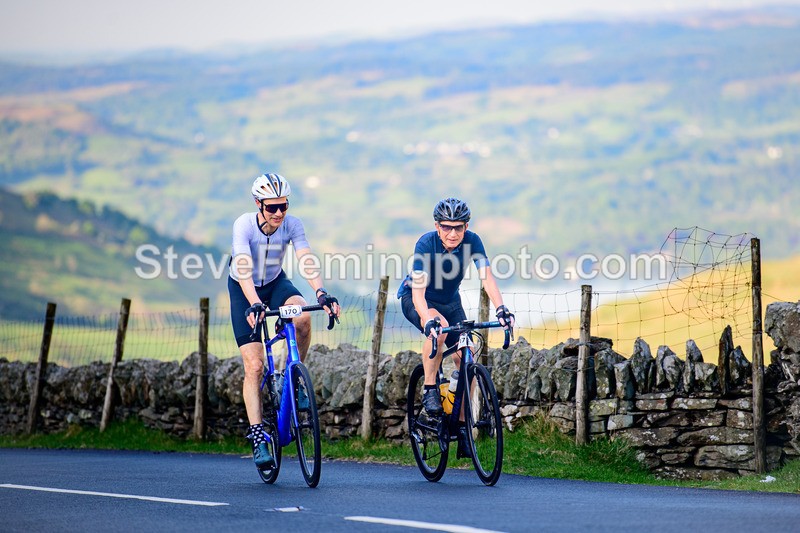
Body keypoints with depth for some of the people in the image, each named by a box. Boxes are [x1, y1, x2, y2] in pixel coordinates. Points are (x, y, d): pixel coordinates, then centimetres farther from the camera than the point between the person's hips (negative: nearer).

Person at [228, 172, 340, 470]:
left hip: (276, 283, 2)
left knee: (303, 317, -33)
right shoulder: (244, 225, -27)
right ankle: (258, 439, -7)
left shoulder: (291, 225, -19)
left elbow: (306, 261, -29)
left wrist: (321, 294, -46)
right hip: (244, 290, -2)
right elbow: (244, 270, -38)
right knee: (254, 366, -11)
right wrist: (254, 305, -53)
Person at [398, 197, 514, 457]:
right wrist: (428, 320, -55)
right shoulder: (426, 244, -31)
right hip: (414, 299, -4)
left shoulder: (472, 241, -21)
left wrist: (501, 308, -47)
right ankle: (429, 390, -21)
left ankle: (462, 429, 0)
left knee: (465, 358, -10)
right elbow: (418, 290, -37)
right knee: (439, 327, -37)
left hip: (449, 301, 4)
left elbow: (487, 277, -29)